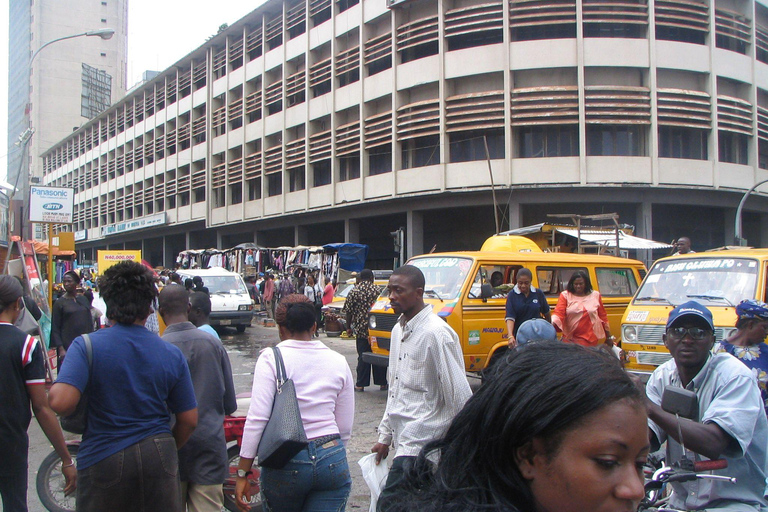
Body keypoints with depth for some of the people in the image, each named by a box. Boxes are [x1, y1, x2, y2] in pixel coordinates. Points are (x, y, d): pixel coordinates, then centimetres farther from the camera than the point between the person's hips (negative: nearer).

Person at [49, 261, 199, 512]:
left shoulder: (86, 346, -11)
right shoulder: (172, 354, -2)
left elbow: (61, 402, -24)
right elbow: (189, 420, 3)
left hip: (103, 458, -2)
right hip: (158, 457, 2)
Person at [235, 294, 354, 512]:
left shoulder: (271, 358, -4)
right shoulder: (338, 361, 7)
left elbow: (257, 418, -12)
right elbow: (345, 429, 9)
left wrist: (243, 474, -7)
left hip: (285, 463, -2)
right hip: (332, 459, 2)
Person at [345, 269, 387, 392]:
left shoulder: (354, 291, -1)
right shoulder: (377, 290, 1)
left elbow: (348, 311, -1)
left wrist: (348, 327, 9)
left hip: (361, 329, -1)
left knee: (363, 357, 3)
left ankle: (361, 384, 3)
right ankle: (382, 383, 14)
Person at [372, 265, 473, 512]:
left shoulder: (436, 334, -15)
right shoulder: (399, 331, 14)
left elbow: (460, 395, -14)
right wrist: (385, 437, 20)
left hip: (420, 446, -9)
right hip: (403, 442, 9)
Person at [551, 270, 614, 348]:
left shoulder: (595, 295, 8)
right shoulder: (565, 295, 3)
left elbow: (603, 316, 12)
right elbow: (558, 313, -8)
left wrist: (608, 337, 14)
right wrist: (552, 323, -29)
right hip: (570, 340, 0)